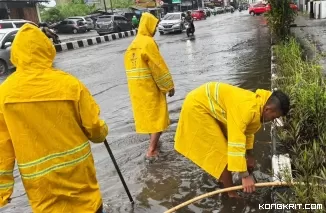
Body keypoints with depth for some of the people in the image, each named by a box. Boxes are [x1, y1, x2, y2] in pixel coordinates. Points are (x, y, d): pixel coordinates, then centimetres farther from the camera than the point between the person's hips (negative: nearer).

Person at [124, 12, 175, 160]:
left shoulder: (133, 44, 13)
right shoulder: (148, 42, -13)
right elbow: (159, 66, -16)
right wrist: (169, 85, -9)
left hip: (136, 88, 8)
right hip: (150, 87, -8)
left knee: (148, 115, 20)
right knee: (158, 117, 0)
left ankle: (154, 143, 35)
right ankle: (152, 151, -3)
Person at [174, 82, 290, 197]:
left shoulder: (256, 103, 2)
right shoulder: (247, 110, -30)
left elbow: (247, 131, 18)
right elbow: (236, 143, -32)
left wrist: (250, 156, 29)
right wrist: (245, 176, -26)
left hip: (209, 101, 10)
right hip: (197, 106, -10)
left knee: (224, 145, 21)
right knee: (222, 152, -6)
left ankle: (222, 176, 42)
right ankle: (231, 194, 9)